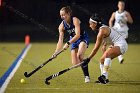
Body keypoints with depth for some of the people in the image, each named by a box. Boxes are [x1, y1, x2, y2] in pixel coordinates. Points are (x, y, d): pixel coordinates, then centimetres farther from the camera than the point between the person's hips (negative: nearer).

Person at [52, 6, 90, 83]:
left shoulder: (75, 20, -26)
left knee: (79, 55, -31)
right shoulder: (62, 25, -12)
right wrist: (56, 52, -25)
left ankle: (87, 76, -23)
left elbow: (78, 35, -34)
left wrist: (68, 43, -45)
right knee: (75, 63, -5)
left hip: (83, 38, -5)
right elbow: (60, 40, -13)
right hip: (73, 40, 6)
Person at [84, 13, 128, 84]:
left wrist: (88, 58, -11)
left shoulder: (102, 31, -21)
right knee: (102, 59, 11)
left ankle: (104, 75, -44)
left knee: (107, 54, -35)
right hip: (115, 45, 11)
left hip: (121, 45, -11)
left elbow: (96, 48, -17)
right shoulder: (102, 28, 6)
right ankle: (105, 79, 18)